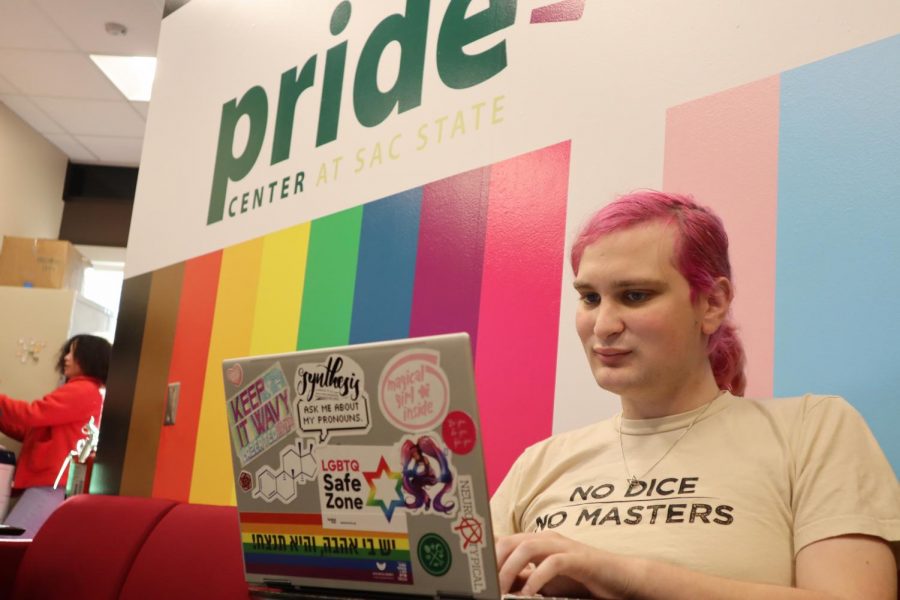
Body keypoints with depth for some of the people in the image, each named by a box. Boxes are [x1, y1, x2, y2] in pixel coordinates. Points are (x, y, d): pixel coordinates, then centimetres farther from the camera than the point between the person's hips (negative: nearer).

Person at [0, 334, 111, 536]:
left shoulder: (83, 391, -7)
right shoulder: (84, 392, 23)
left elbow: (32, 414, -12)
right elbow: (30, 432, 23)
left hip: (51, 484, -10)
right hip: (45, 482, 10)